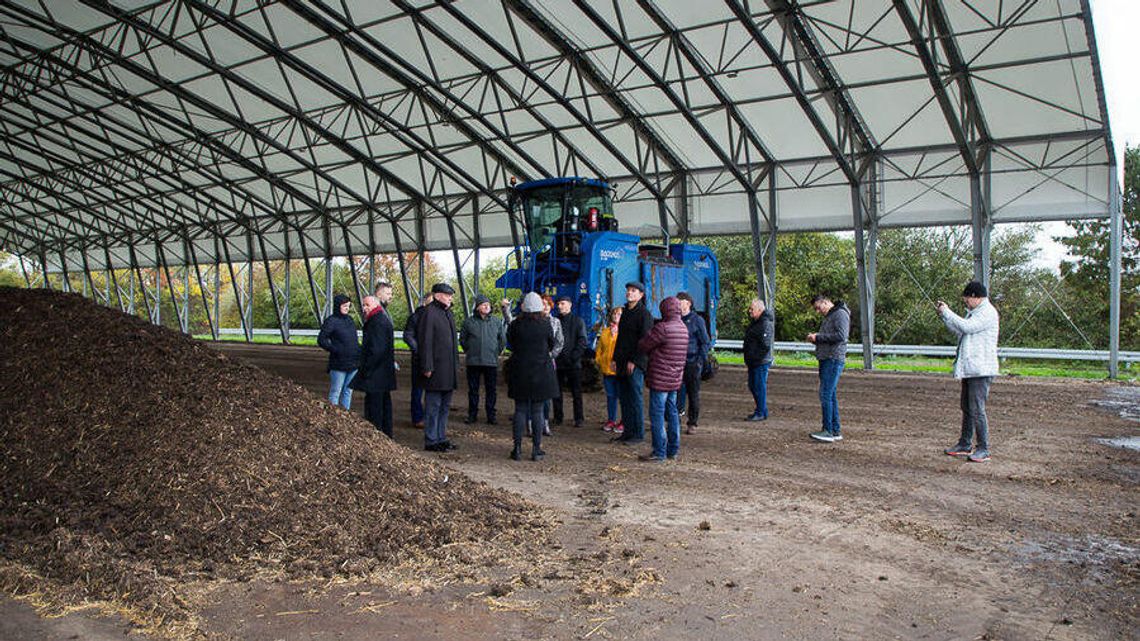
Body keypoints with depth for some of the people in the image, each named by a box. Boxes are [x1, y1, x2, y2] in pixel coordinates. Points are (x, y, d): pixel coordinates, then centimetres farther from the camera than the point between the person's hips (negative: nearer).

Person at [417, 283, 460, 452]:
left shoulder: (448, 314, 17)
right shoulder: (429, 313, -12)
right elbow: (425, 342, -17)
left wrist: (456, 365, 20)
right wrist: (427, 367, -20)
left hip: (449, 370, 9)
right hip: (436, 370, -9)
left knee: (445, 406, 14)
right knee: (433, 406, -3)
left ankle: (441, 438, 23)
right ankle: (431, 441, 4)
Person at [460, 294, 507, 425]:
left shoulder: (496, 322, 5)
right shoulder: (469, 322, 1)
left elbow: (503, 340, 15)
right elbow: (462, 339, 12)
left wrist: (497, 352, 10)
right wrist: (469, 351, 8)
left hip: (491, 362, 1)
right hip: (473, 362, 0)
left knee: (491, 390, 4)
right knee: (473, 390, 7)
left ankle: (491, 415, 11)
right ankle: (472, 414, 16)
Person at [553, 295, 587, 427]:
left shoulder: (578, 320, 4)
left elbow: (582, 341, -3)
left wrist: (574, 356, -13)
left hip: (573, 363, -3)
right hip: (557, 362, 3)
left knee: (576, 392, 1)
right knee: (556, 392, 6)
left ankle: (578, 419, 7)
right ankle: (557, 418, 15)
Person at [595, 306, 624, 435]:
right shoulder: (605, 331, 13)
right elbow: (599, 349, 18)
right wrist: (598, 360, 8)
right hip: (607, 369, 5)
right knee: (611, 395, 12)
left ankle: (624, 423, 7)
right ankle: (611, 420, 22)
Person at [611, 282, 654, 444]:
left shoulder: (644, 314, -9)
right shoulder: (625, 312, 17)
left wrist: (634, 360, -17)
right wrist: (615, 358, 16)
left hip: (636, 364, -8)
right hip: (623, 363, 8)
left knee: (635, 397, -5)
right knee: (624, 397, 10)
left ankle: (639, 434, 2)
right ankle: (628, 431, 17)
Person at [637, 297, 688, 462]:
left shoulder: (663, 328, -18)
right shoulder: (683, 328, 10)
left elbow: (643, 345, -9)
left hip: (660, 379, -8)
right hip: (675, 379, 9)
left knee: (657, 415, -3)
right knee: (672, 413, 15)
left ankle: (659, 452, -1)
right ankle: (673, 449, 20)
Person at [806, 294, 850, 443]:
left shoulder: (840, 314, -8)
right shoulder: (828, 317, 23)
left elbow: (841, 336, -21)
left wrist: (818, 337, -15)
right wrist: (815, 339, 7)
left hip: (834, 359, -10)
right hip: (826, 359, 10)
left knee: (826, 394, -13)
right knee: (831, 395, 10)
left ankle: (828, 431, -12)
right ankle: (836, 431, 13)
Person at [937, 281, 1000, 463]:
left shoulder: (988, 313, -13)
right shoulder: (974, 312, 18)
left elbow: (966, 327, -23)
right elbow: (959, 331, 22)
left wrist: (946, 312, -13)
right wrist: (944, 314, 12)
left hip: (981, 370, -10)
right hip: (969, 368, 10)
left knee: (977, 409, -10)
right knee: (967, 408, 16)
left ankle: (983, 450, -3)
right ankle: (964, 445, 25)